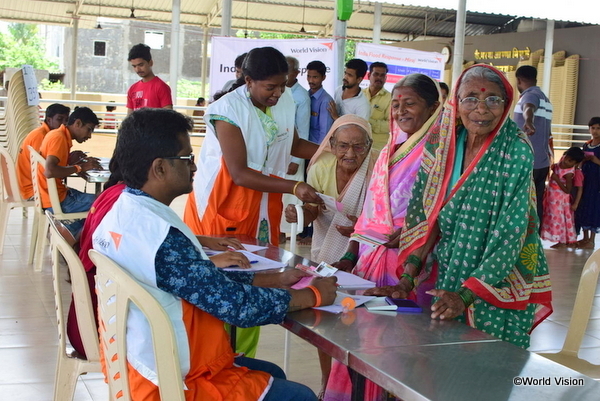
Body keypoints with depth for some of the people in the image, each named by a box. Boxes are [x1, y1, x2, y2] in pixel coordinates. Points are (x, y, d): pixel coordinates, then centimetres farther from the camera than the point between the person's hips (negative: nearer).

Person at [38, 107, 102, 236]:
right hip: (56, 201, -10)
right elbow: (49, 171, -30)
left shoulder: (60, 135, 12)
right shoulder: (59, 137, -17)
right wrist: (80, 167, -19)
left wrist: (82, 162, 2)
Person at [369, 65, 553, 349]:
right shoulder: (441, 144, -3)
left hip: (497, 283, -4)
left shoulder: (516, 151, -15)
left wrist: (466, 294, -24)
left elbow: (512, 233, -18)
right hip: (446, 277, 4)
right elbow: (423, 216, 0)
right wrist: (406, 281, -9)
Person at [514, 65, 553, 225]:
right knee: (537, 203, 8)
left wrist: (528, 121, -59)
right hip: (542, 161, 9)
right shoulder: (545, 99, 20)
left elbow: (529, 108, -38)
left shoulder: (530, 95, -11)